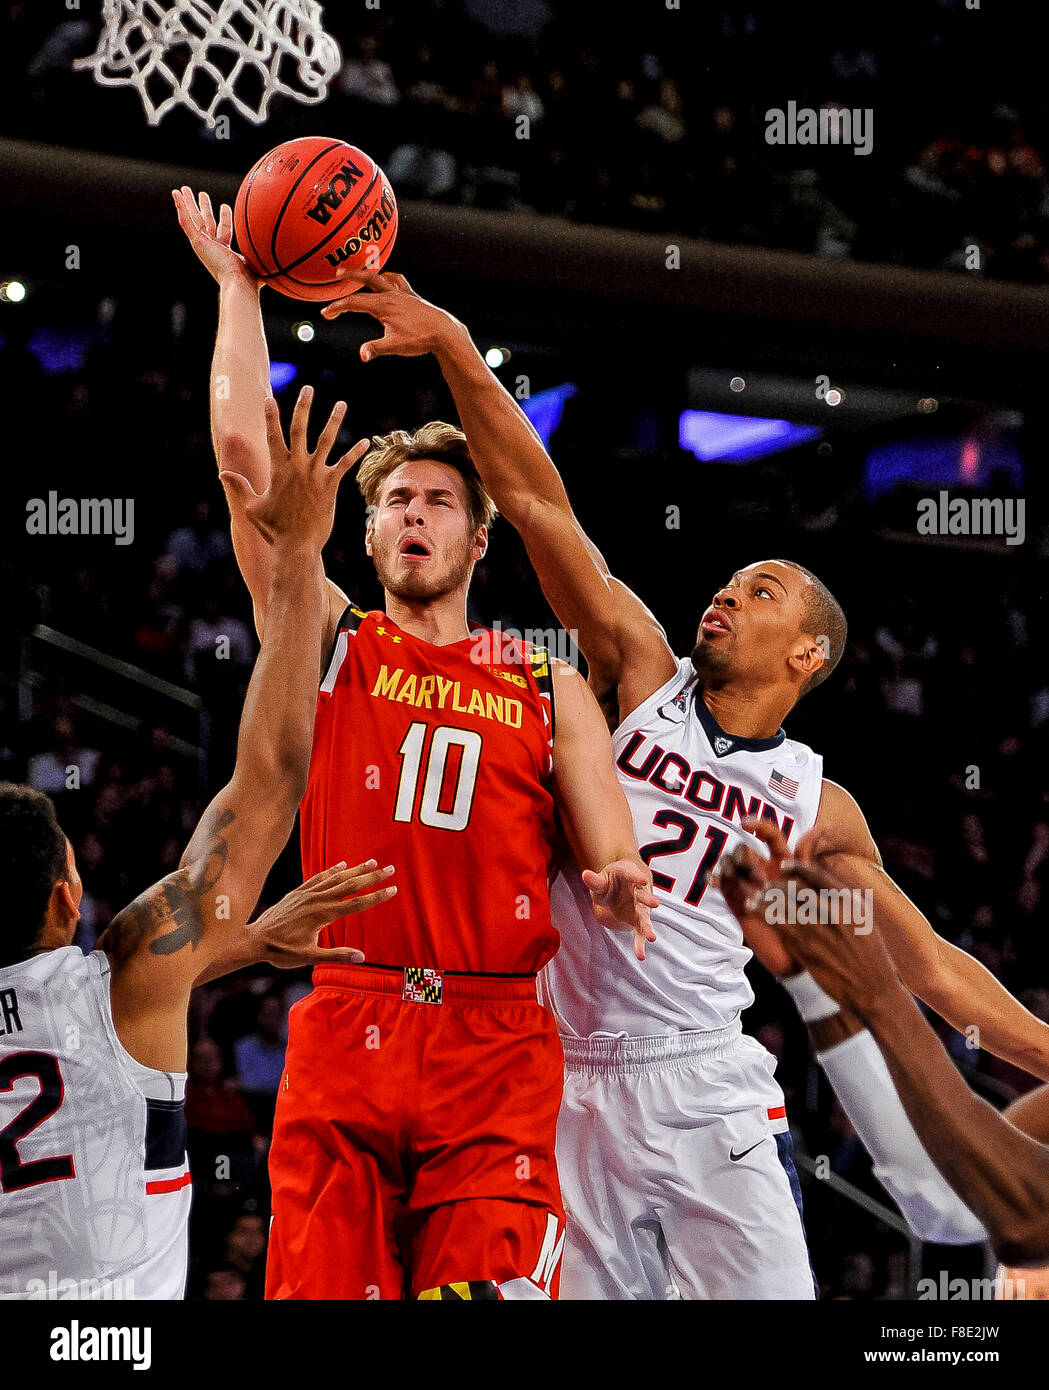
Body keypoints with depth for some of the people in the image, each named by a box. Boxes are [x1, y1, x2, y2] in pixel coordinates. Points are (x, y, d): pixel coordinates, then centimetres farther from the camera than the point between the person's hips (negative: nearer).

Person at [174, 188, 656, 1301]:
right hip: (343, 1034, 0)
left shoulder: (549, 685, 14)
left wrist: (617, 891, -12)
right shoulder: (330, 644, 12)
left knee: (493, 1284, -12)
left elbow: (613, 866, 11)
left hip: (496, 1050, 0)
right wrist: (237, 284, 10)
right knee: (325, 1291, -6)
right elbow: (241, 440, 5)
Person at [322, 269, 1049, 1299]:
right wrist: (452, 346, -11)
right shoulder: (643, 676, 5)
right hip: (564, 1088, -1)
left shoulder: (818, 807, 9)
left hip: (707, 1095, 1)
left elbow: (928, 964, 14)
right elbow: (537, 505, -3)